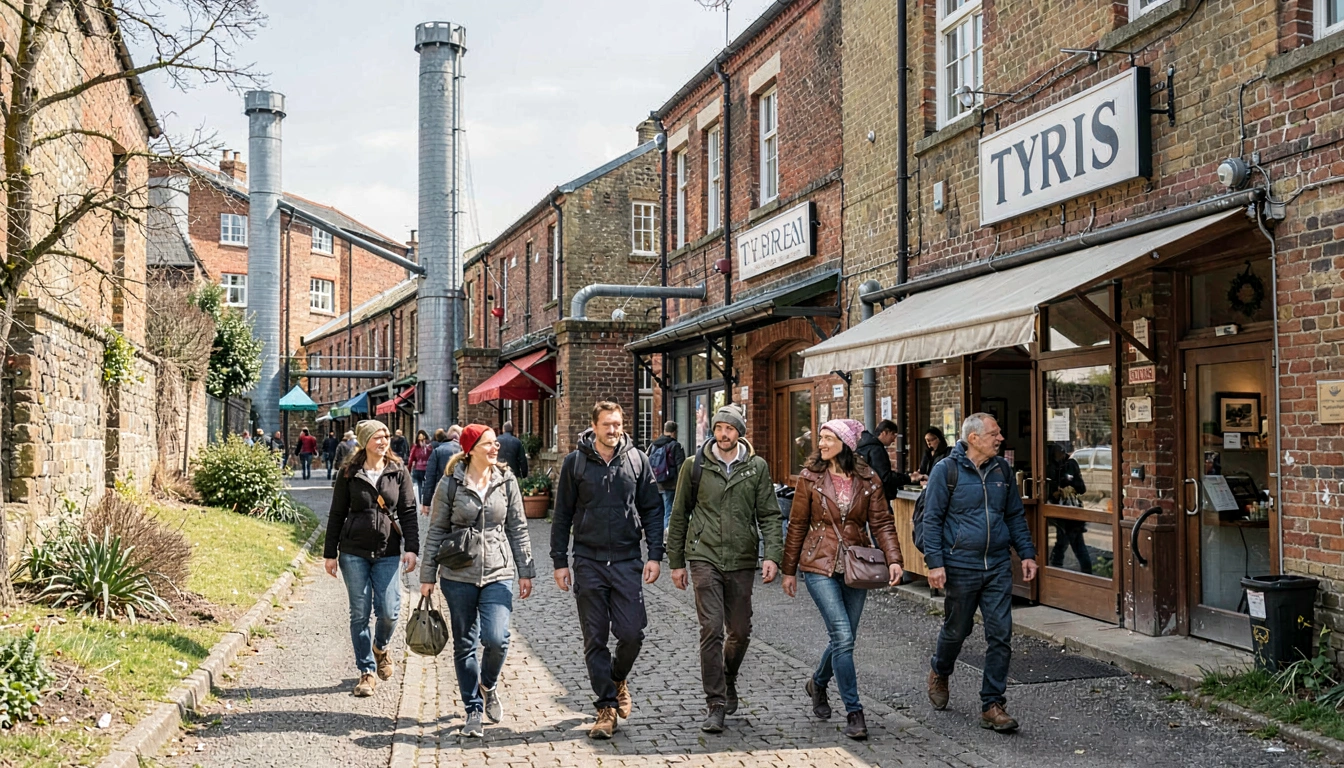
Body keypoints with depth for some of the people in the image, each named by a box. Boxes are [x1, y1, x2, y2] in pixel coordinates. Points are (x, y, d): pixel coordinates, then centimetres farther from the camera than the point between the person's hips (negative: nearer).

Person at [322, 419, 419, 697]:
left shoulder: (399, 472, 4)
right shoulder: (348, 474, 2)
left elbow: (408, 512, 3)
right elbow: (336, 515, 5)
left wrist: (411, 548, -8)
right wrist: (330, 553, 3)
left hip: (388, 552, 0)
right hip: (354, 553, 0)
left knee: (389, 611, -6)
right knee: (360, 614, 2)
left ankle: (380, 647, 28)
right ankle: (367, 671, 15)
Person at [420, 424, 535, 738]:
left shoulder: (506, 480, 3)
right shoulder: (450, 485, -3)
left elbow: (517, 528, 7)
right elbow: (436, 532, 3)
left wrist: (525, 571, 6)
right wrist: (428, 576, 3)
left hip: (498, 573, 1)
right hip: (458, 576, 0)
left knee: (496, 639, -14)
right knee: (464, 645, 7)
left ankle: (488, 685, 17)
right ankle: (473, 710, 22)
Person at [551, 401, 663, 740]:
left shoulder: (637, 460, 3)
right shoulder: (575, 462, 1)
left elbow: (652, 509, 6)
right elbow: (562, 515, 5)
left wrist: (655, 554, -1)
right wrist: (560, 562, 1)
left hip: (627, 560, 0)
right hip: (589, 562, 0)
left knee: (632, 633, -2)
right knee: (595, 639, 4)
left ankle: (619, 678, 29)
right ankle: (606, 705, 15)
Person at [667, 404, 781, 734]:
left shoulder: (757, 467, 4)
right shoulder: (696, 465, 1)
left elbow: (769, 514, 3)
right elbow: (680, 515, 7)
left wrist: (772, 554, -10)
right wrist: (676, 562, 7)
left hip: (742, 561, 2)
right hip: (705, 558, -2)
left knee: (740, 632, 10)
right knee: (712, 629, -10)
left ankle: (728, 679, 39)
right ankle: (715, 704, -1)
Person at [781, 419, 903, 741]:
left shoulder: (868, 480, 2)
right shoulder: (810, 478, -2)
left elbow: (882, 523, 1)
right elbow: (797, 526, 3)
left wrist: (893, 559, -14)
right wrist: (789, 570, 5)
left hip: (855, 568, 3)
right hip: (820, 566, -3)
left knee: (843, 639, 11)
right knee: (843, 637, -13)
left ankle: (818, 683, 41)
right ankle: (853, 712, -3)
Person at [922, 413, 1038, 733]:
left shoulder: (1002, 470, 7)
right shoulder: (946, 470, -7)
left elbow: (1015, 515, 16)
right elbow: (932, 519, -7)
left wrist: (1027, 553, 8)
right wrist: (935, 562, -13)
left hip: (998, 566, 4)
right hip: (961, 567, -4)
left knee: (1001, 635, -1)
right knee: (957, 630, 12)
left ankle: (992, 705, 9)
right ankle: (939, 673, 43)